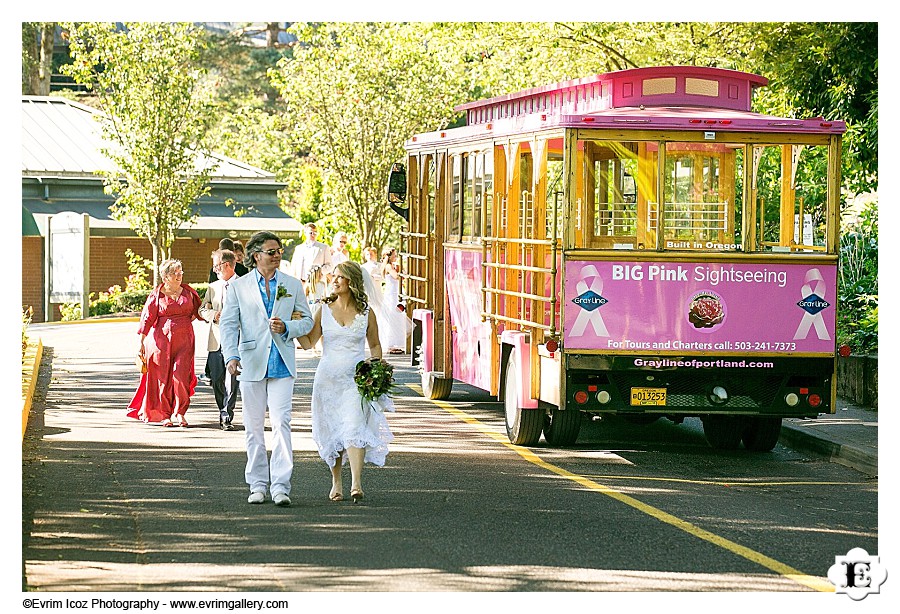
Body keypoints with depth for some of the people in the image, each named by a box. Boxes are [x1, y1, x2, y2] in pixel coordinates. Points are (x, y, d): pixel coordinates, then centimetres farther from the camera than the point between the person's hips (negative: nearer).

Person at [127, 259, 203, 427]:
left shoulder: (188, 292, 11)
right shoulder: (157, 295, 2)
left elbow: (199, 311, 23)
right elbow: (147, 318, 2)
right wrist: (141, 342, -2)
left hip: (184, 341, 2)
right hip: (162, 340, -1)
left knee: (182, 375, -9)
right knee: (163, 377, 0)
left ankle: (179, 413, 0)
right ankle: (164, 414, 10)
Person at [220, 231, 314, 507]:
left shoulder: (293, 285, 9)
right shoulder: (238, 287, 4)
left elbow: (307, 320, 12)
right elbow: (228, 324, -1)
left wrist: (287, 327, -9)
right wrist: (231, 356, -16)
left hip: (282, 365, 0)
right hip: (252, 365, 0)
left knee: (281, 424, -11)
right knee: (254, 428, 6)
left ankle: (280, 486, -13)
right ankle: (258, 485, 15)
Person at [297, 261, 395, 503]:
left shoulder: (366, 313, 4)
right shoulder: (324, 310, 6)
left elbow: (375, 345, 15)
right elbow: (308, 342, 7)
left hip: (356, 377, -2)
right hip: (328, 376, 2)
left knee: (355, 427, -17)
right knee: (332, 432, 5)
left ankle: (356, 484, -25)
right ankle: (336, 483, 20)